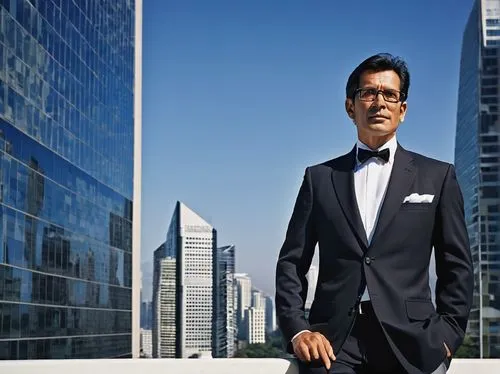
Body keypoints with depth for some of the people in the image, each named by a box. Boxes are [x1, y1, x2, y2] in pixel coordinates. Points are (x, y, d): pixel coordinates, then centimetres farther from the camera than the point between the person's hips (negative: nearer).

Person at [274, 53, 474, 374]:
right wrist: (297, 329, -3)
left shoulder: (437, 176, 10)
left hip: (410, 341, 0)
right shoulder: (320, 178, 12)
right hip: (334, 341, 0)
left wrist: (447, 334, -2)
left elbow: (457, 267, 9)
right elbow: (291, 262, 10)